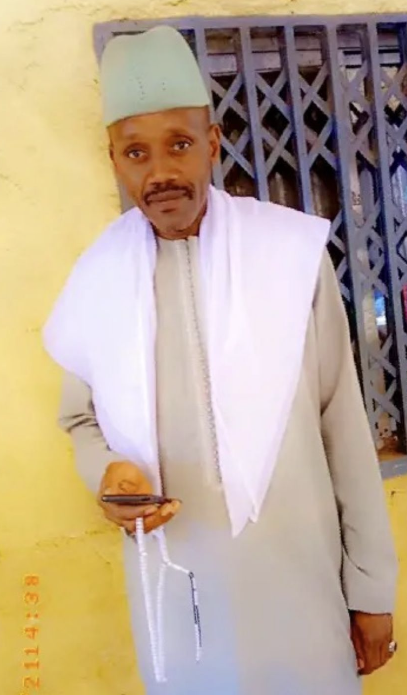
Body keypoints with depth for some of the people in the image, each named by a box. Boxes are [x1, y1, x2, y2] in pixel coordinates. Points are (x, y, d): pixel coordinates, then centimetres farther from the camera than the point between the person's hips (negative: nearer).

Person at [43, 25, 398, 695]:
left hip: (296, 576, -1)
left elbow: (343, 424, -5)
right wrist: (108, 470, -14)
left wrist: (372, 585, -1)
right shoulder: (97, 281, -3)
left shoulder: (293, 252, -9)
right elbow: (82, 420, 10)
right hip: (172, 585, 2)